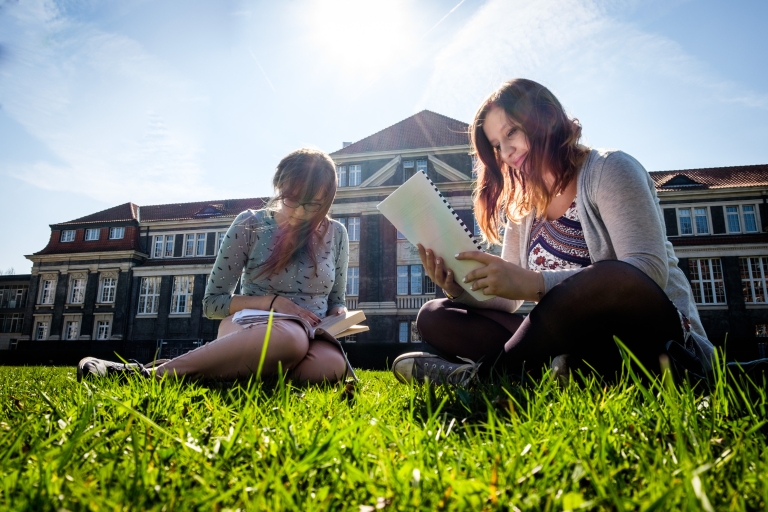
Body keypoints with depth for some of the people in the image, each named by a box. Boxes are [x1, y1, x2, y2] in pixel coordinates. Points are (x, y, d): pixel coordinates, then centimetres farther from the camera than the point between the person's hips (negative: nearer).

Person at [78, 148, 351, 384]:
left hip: (311, 340, 3)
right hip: (249, 331, -2)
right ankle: (148, 373, -30)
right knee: (290, 335, -42)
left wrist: (339, 317, -6)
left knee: (331, 364, -37)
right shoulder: (249, 225, 1)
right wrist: (271, 302, -12)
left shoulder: (335, 234, 8)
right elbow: (213, 302, 3)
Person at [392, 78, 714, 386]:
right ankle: (571, 370, -22)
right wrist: (460, 290, -13)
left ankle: (484, 374, -19)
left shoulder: (607, 169, -5)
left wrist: (534, 284, -32)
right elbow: (508, 302, 9)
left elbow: (649, 274, -20)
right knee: (434, 317, -4)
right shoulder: (522, 210, 13)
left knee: (608, 281, -40)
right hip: (577, 344, 6)